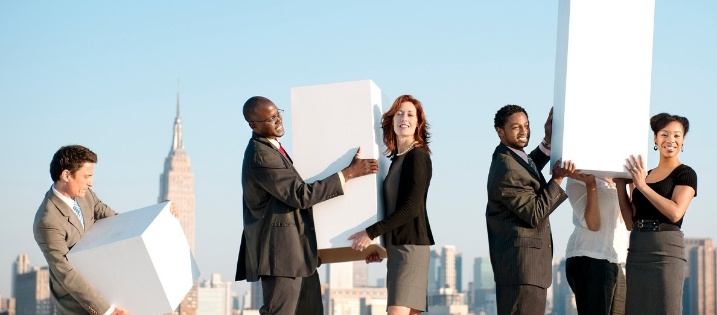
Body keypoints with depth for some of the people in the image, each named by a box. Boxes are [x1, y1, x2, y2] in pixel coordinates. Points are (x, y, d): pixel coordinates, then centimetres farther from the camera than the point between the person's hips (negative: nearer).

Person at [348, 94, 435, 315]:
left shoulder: (418, 156, -9)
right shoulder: (397, 158, 16)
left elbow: (410, 208, -16)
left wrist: (371, 233, -17)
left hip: (410, 245, -9)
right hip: (396, 246, 9)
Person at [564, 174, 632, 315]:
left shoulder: (616, 182, 18)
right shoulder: (578, 180, 0)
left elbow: (630, 223, 6)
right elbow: (592, 224, -10)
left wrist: (621, 186, -1)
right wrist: (590, 184, -14)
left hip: (619, 261, 7)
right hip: (589, 259, -6)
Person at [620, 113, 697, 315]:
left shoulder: (685, 174, 0)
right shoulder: (644, 175, 17)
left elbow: (675, 212, -17)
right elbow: (631, 219, 13)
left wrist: (642, 186, -13)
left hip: (666, 251, -6)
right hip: (637, 251, 6)